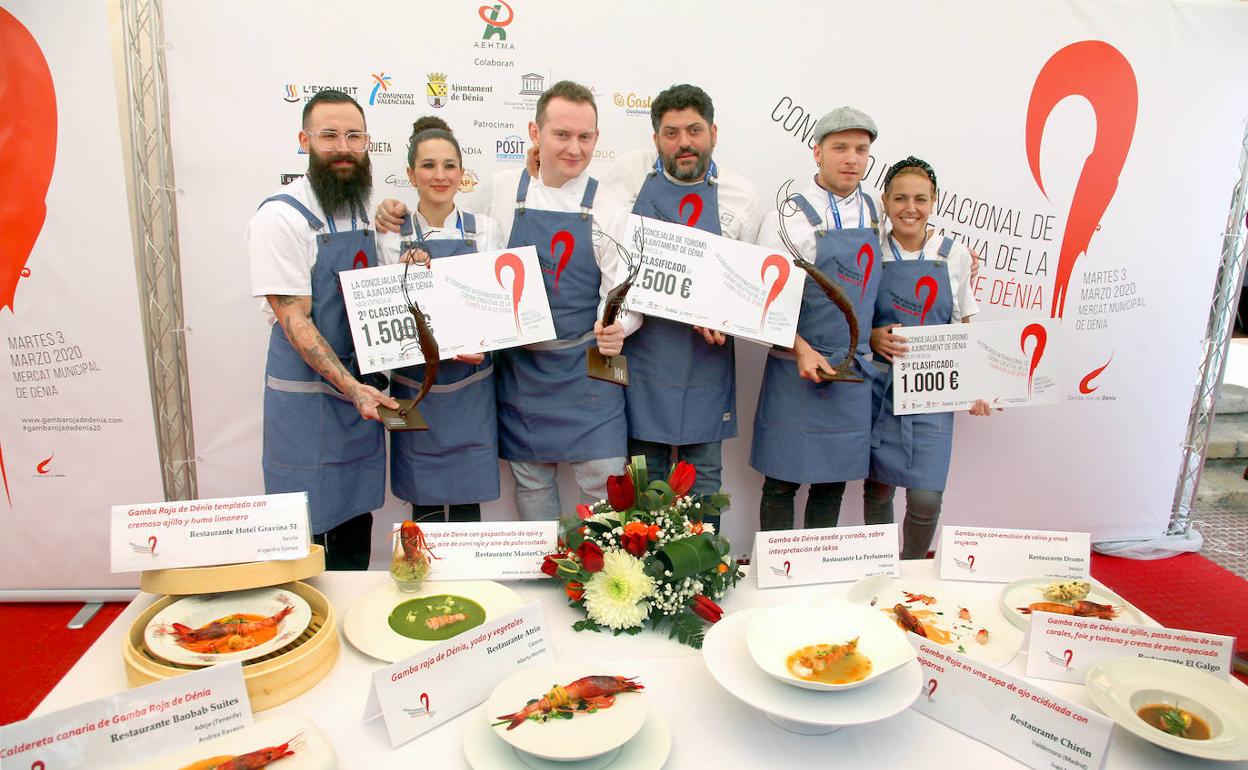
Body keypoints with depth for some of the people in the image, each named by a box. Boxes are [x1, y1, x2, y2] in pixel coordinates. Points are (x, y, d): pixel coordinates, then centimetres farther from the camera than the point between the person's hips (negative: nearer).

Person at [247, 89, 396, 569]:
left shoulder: (365, 211, 10)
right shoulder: (280, 218, -14)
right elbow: (295, 320, -18)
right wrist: (349, 387, -26)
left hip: (363, 391, 7)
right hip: (308, 398, -7)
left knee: (356, 521, 17)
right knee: (306, 532, 4)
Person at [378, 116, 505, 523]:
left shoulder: (485, 230, 4)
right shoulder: (392, 235, 2)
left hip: (471, 386, 0)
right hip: (415, 386, 0)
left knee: (467, 498, 6)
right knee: (425, 502, 7)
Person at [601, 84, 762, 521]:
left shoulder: (741, 196, 1)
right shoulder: (630, 172, 0)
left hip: (705, 358, 1)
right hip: (640, 350, 0)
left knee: (703, 474, 12)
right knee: (645, 473, 12)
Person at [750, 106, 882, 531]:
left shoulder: (874, 213, 9)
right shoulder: (792, 218, -8)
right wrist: (802, 351, -20)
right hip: (798, 370, -5)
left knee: (833, 482, 12)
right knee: (782, 482, 3)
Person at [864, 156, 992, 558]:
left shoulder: (955, 255, 4)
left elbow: (964, 327, 11)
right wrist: (872, 337, -14)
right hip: (878, 385, 0)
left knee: (926, 498, -5)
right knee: (878, 488, 7)